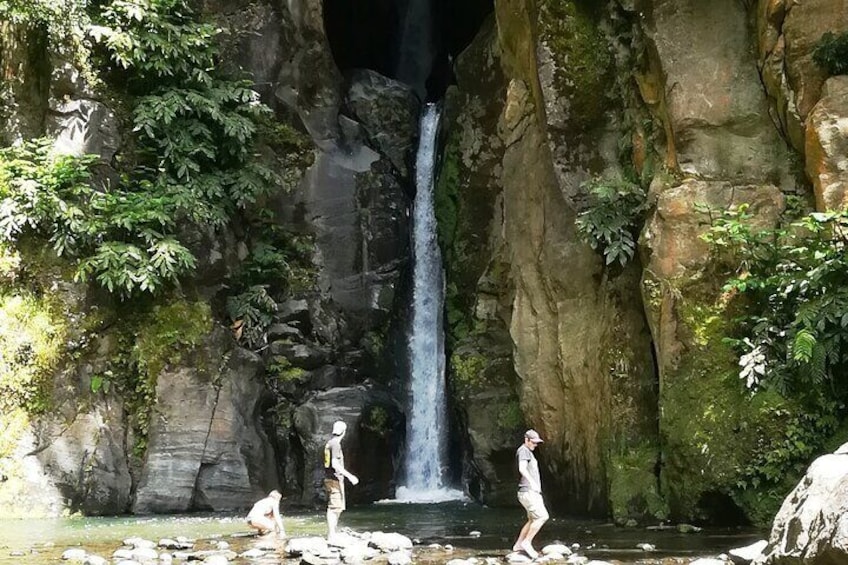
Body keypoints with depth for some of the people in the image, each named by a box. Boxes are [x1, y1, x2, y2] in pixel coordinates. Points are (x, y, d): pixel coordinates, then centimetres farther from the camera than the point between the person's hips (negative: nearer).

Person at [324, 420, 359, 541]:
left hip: (329, 479, 10)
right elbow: (334, 464, -23)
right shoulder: (335, 444, -15)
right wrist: (349, 476, -23)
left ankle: (332, 533, 17)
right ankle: (331, 535, -10)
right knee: (334, 508, -9)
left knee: (334, 508, 14)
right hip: (335, 480, -10)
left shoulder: (329, 443, 15)